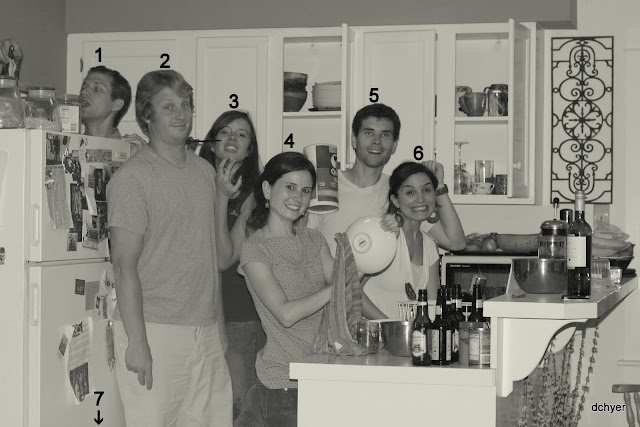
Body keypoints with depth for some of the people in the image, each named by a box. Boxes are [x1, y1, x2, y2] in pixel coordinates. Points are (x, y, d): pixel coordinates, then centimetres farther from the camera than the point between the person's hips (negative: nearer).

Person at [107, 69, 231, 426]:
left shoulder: (205, 171, 14)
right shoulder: (132, 178, -7)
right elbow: (125, 264, -12)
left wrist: (220, 327, 14)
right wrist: (137, 342, -17)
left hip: (207, 331, 6)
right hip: (155, 331, -6)